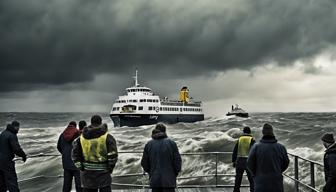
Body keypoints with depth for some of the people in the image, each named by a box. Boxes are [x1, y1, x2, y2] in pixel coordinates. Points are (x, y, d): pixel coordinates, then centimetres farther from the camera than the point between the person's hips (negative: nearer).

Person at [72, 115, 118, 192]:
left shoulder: (82, 137, 2)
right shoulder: (107, 136, -9)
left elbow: (75, 154, 4)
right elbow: (113, 154, -14)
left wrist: (81, 167, 9)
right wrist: (110, 167, 0)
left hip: (87, 172, 3)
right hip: (102, 172, -3)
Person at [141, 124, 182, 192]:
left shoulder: (149, 144, 1)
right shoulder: (171, 143, -6)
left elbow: (144, 163, 4)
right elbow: (177, 161, -5)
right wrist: (174, 174, 11)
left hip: (155, 180, 3)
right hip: (169, 181, -2)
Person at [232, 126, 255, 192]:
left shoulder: (240, 139, 6)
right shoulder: (252, 140, -2)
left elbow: (235, 151, 5)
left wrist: (233, 161, 10)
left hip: (239, 161, 3)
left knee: (238, 179, 11)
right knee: (251, 179, 4)